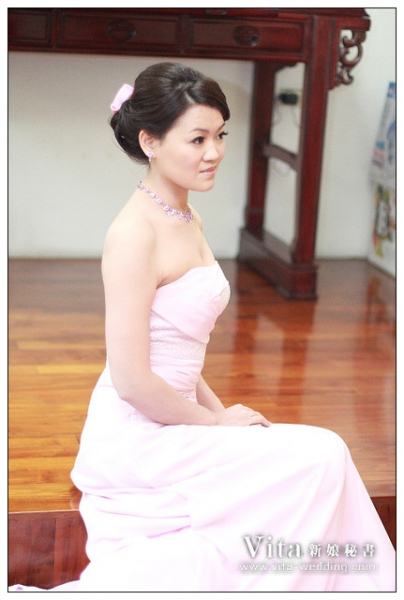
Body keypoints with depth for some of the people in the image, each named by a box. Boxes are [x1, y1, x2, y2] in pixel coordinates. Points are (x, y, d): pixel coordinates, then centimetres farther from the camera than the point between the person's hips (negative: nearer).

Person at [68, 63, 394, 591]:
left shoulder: (188, 220, 10)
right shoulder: (135, 233, -19)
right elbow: (131, 379, -20)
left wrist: (220, 412, 6)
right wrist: (216, 422, -9)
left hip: (170, 424, 8)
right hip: (135, 441, -8)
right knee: (321, 457, -9)